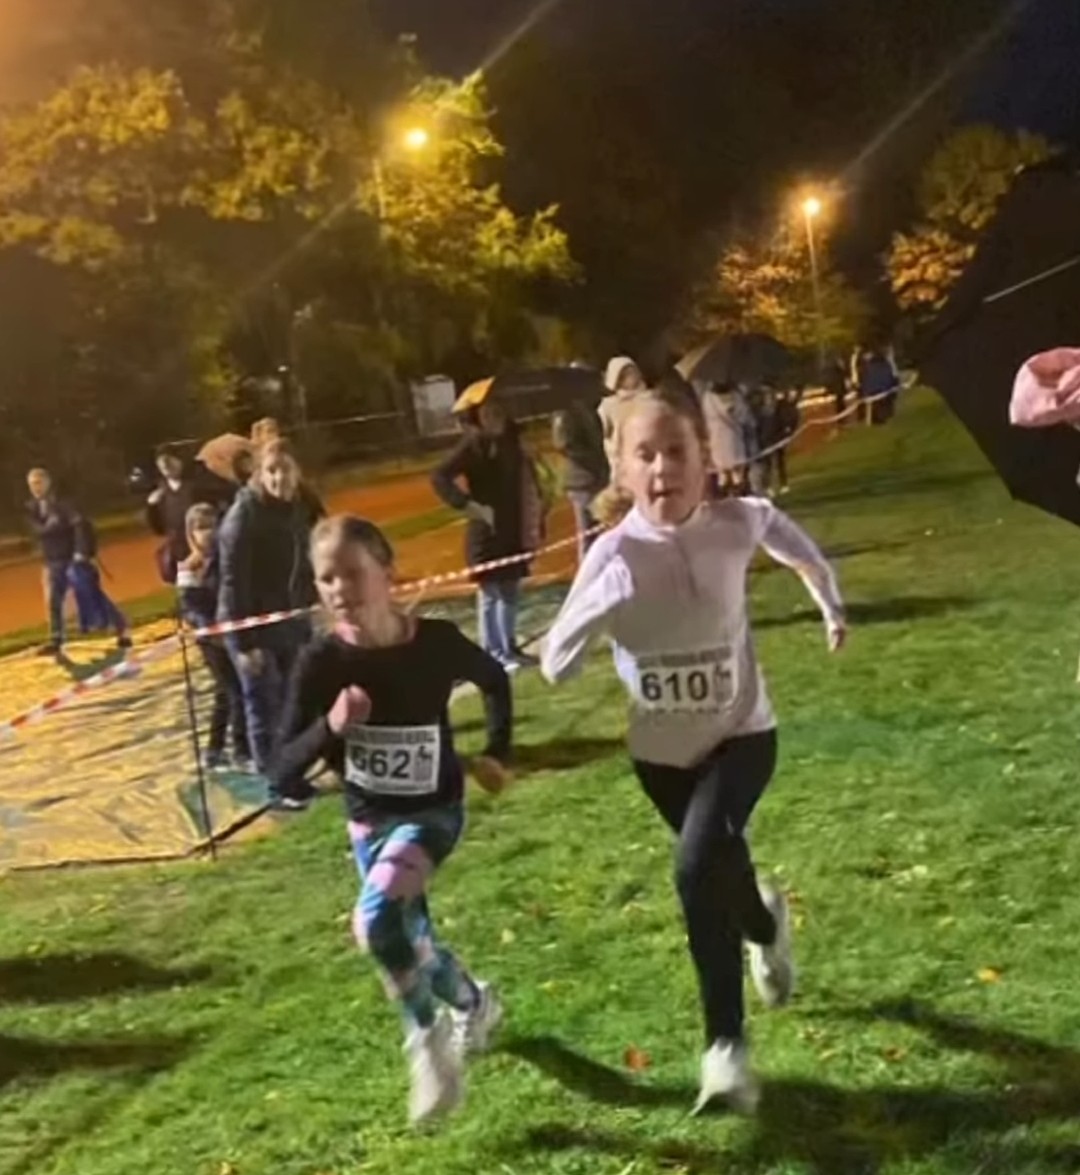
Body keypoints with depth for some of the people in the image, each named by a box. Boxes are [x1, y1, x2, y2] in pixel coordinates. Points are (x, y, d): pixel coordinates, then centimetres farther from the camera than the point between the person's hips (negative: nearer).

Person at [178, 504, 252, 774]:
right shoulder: (190, 569, -10)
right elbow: (189, 610, -16)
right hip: (213, 640, -7)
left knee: (226, 694, 14)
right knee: (236, 693, -7)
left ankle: (214, 752, 27)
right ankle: (241, 754, 3)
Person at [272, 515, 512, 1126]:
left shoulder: (437, 642, -19)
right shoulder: (321, 662, -18)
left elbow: (496, 681, 4)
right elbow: (284, 772, -18)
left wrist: (497, 755, 0)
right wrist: (329, 728, -35)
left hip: (433, 811, -3)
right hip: (368, 819, 3)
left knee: (378, 916, -28)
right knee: (409, 941, 15)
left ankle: (428, 1038, -3)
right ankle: (475, 1004, 48)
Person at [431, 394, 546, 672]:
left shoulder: (509, 441, 6)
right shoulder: (473, 445, -13)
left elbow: (524, 482, 17)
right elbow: (440, 478, -23)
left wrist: (536, 511, 7)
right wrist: (470, 506, -27)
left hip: (513, 530, 7)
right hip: (487, 531, -7)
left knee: (510, 592, 14)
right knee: (491, 594, -1)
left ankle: (510, 649, 24)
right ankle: (494, 655, 6)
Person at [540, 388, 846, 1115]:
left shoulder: (738, 523, -16)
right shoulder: (615, 554, -20)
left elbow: (793, 541, 11)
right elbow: (556, 666, -14)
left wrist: (832, 605, 22)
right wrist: (602, 605, -22)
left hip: (742, 733, -1)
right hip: (661, 750, 2)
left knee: (699, 869, -24)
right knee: (719, 870, 19)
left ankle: (726, 1043, -5)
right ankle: (766, 927, 57)